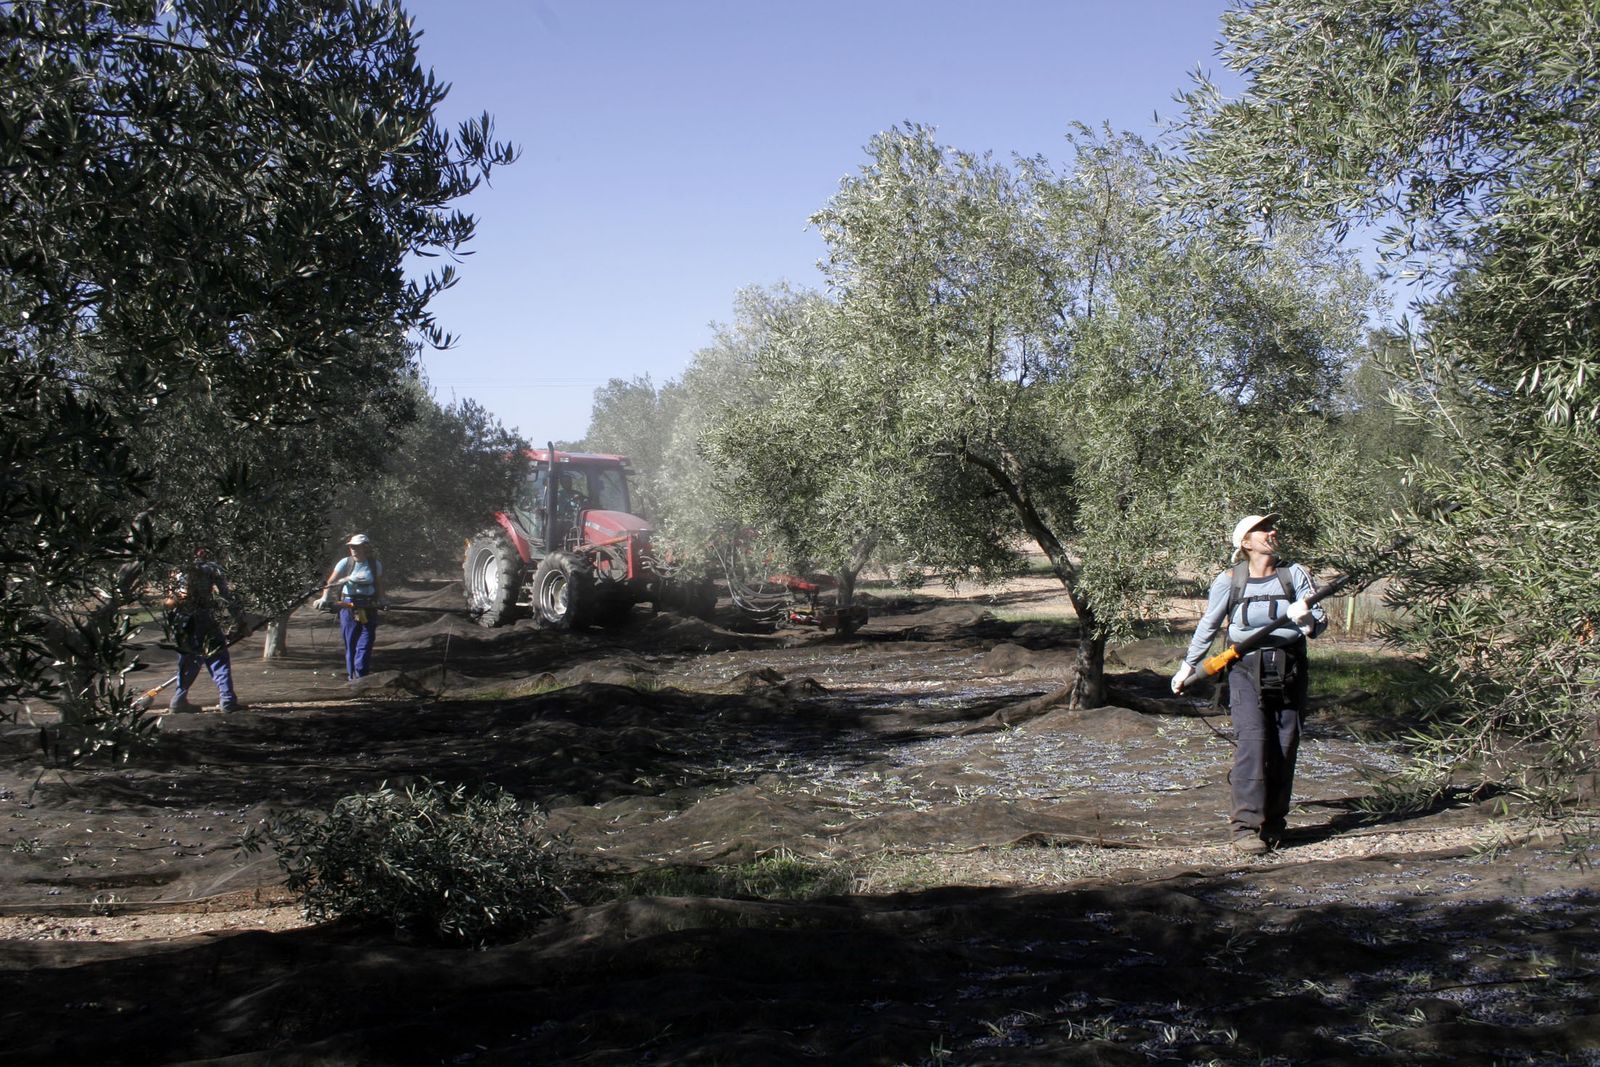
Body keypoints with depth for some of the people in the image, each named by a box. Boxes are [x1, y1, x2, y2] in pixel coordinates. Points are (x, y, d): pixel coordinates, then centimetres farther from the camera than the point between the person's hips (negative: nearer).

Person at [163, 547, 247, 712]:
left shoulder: (180, 571, 23)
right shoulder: (212, 568, 8)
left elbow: (166, 602, 19)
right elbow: (226, 595, -2)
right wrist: (240, 621, -2)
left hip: (181, 625, 5)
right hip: (203, 620, -5)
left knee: (188, 661, 20)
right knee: (219, 659, -2)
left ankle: (179, 701, 21)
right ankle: (227, 701, -10)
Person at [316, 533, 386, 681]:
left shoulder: (375, 564, 3)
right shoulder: (345, 563, -1)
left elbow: (379, 584, 14)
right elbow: (330, 582, -3)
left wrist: (381, 600, 0)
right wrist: (325, 597, -18)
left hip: (369, 609, 0)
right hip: (348, 607, 0)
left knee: (365, 645, -8)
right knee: (350, 645, 6)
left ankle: (359, 677, -7)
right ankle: (352, 677, 16)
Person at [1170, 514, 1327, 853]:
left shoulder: (1295, 574, 4)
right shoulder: (1230, 580, 1)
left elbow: (1320, 622, 3)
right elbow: (1208, 625, 13)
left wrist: (1307, 618, -21)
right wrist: (1188, 666, 18)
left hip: (1288, 669, 2)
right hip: (1246, 669, -2)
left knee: (1284, 748, 4)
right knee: (1252, 740, -16)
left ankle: (1273, 825, 17)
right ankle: (1246, 826, -15)